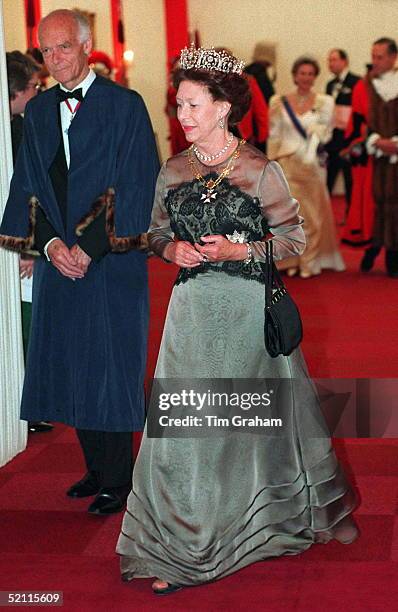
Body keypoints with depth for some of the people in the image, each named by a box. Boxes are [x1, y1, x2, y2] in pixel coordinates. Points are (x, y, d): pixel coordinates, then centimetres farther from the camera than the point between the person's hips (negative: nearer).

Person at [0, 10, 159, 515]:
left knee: (111, 369, -1)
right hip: (58, 259, 5)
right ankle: (96, 468, 24)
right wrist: (50, 243, -6)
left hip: (112, 259, -5)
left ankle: (117, 481, 11)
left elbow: (135, 188, -9)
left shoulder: (125, 106, -4)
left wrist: (91, 246, -14)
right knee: (69, 368, 9)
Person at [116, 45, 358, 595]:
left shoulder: (260, 170, -6)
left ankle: (319, 510, 36)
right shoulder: (173, 171, 6)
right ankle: (182, 552, 7)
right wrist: (173, 249, -7)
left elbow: (294, 238, -2)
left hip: (250, 307, -3)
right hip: (193, 308, 3)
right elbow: (157, 233, 15)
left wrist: (240, 250, -15)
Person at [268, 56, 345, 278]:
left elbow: (325, 134, 3)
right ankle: (291, 261, 12)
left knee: (312, 213, 3)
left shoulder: (325, 102, 2)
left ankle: (310, 261, 12)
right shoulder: (280, 102, 3)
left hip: (313, 166, 0)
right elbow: (274, 137, 5)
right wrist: (271, 164, 2)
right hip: (287, 165, 1)